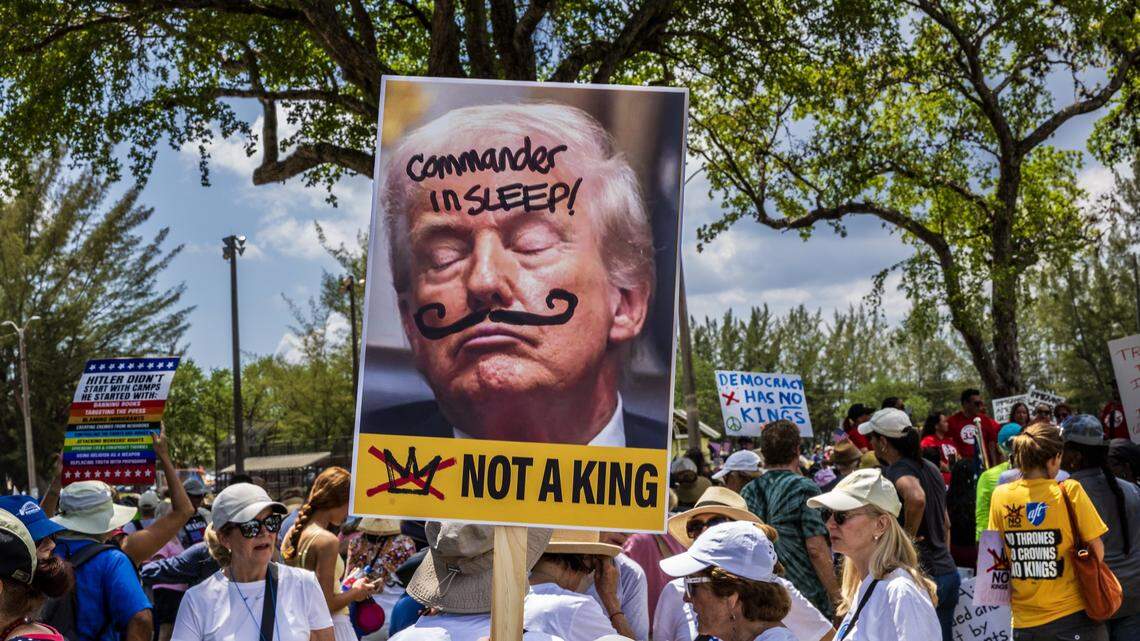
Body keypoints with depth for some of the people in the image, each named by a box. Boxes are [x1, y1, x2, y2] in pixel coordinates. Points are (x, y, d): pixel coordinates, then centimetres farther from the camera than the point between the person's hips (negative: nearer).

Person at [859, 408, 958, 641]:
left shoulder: (897, 470, -13)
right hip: (948, 571, 9)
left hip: (921, 575, -9)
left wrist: (907, 536, -21)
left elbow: (916, 497, -36)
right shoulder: (930, 468, 14)